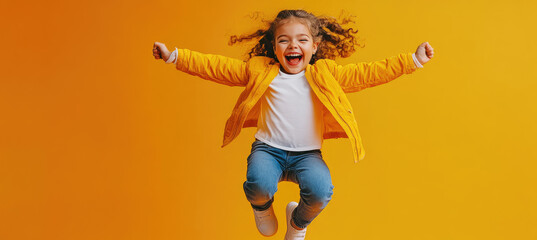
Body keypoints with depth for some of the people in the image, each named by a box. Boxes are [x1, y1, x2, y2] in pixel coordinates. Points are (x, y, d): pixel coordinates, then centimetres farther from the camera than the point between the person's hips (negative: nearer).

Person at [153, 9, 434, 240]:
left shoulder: (325, 73, 4)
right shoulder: (259, 70, 3)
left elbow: (367, 73, 2)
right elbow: (217, 67, 3)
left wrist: (413, 59, -3)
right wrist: (174, 56, -1)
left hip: (307, 154, 1)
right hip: (268, 149, 0)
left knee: (320, 191, -27)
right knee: (259, 185, -31)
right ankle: (263, 208, 12)